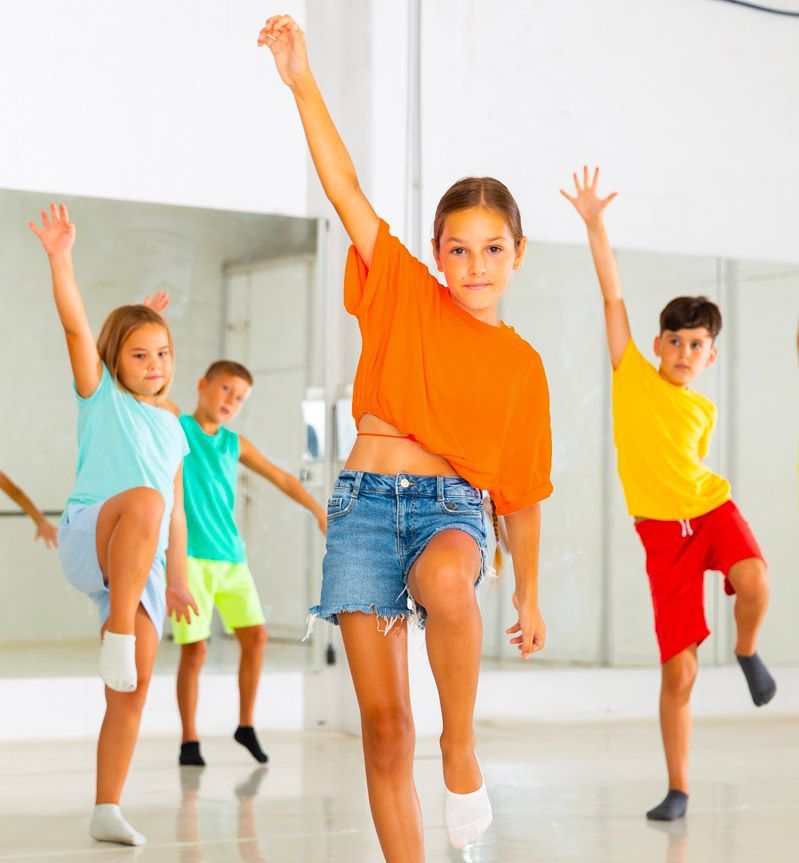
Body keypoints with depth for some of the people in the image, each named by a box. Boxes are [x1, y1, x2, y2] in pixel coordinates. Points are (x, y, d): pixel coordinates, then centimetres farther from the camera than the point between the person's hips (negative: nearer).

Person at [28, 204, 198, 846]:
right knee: (141, 499, -39)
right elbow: (76, 324, -6)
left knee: (135, 688, -2)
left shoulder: (172, 428, 23)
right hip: (88, 535, -5)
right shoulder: (101, 395, 9)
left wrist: (176, 578, 20)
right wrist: (60, 258, -19)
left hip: (142, 562, 5)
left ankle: (107, 810, 7)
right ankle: (116, 636, -34)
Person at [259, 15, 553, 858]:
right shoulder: (404, 296, 5)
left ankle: (462, 744, -18)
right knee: (384, 723, -2)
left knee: (444, 582, -39)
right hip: (365, 502, 1)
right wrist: (302, 82, -12)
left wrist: (528, 594, 15)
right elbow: (344, 187, -3)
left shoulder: (522, 365, 7)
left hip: (451, 506, -1)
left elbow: (520, 489, 13)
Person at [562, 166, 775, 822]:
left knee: (754, 581, -32)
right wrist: (594, 223, -6)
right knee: (679, 670, -5)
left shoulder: (704, 410, 10)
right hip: (662, 530, -2)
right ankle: (678, 790, 11)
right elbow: (613, 296, -2)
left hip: (711, 509, 2)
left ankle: (748, 651, 2)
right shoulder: (633, 377, 2)